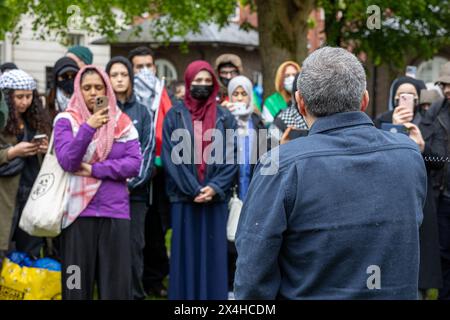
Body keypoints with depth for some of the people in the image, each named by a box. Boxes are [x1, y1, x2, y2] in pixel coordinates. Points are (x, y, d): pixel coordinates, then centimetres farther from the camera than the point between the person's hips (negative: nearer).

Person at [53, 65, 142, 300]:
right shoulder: (66, 121, 2)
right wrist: (88, 128, -23)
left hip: (115, 211, 2)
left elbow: (135, 164, -2)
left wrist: (94, 169, -10)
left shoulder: (122, 122, 7)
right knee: (77, 281, 2)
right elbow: (67, 161, -12)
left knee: (116, 282, 0)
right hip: (78, 211, -1)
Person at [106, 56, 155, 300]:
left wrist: (132, 182, -8)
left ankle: (135, 293, 5)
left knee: (134, 247, -2)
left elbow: (148, 150, 4)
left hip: (135, 191, 1)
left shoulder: (141, 112, 10)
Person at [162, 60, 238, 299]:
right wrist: (194, 189, -11)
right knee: (185, 254, 2)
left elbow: (231, 156, 2)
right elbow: (171, 156, -4)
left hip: (216, 197, 1)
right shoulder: (174, 116, 3)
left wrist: (215, 187, -12)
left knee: (213, 254, 2)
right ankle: (184, 296, 8)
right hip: (184, 197, -1)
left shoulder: (225, 118, 8)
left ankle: (214, 296, 7)